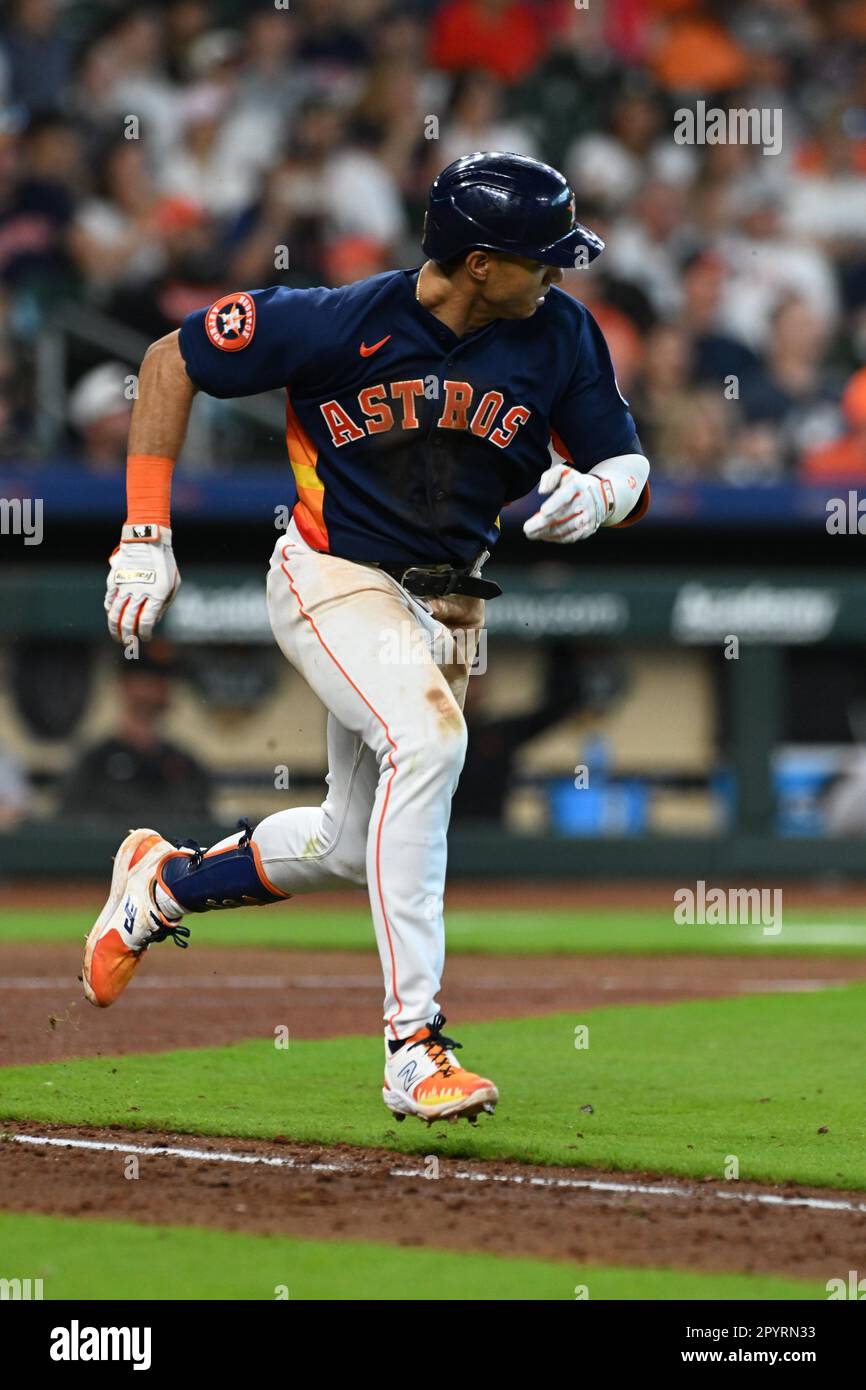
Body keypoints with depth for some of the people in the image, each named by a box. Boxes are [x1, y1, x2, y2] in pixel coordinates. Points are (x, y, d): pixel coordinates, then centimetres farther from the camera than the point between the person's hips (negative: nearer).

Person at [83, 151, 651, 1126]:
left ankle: (164, 883, 45)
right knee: (427, 739, -32)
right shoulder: (342, 324, -21)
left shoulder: (558, 335, -10)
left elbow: (628, 467, -1)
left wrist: (598, 494, -27)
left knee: (353, 845, 15)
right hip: (333, 581, -6)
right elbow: (172, 362, -11)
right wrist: (145, 536, -14)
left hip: (445, 605, 6)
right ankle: (412, 1046, -33)